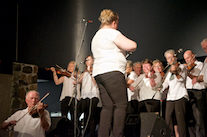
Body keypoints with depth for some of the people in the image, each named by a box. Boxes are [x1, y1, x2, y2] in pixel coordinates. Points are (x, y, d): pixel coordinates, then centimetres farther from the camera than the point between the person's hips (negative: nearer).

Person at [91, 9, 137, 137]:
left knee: (107, 106, 5)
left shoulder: (96, 36, 26)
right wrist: (131, 44, 10)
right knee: (121, 105, -8)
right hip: (112, 72, -9)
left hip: (99, 73, 9)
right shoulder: (111, 32, -5)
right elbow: (132, 46, -12)